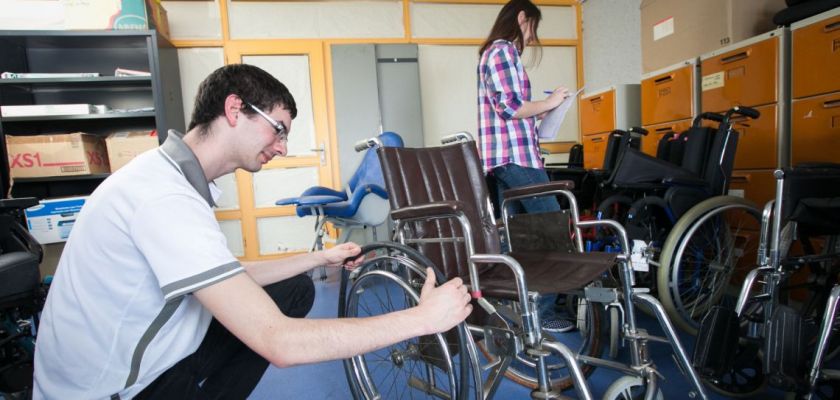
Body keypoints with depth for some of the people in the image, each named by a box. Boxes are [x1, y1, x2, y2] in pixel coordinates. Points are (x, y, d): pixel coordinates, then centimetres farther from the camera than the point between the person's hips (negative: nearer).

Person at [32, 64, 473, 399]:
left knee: (295, 290, 3)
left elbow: (232, 277, 9)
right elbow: (280, 343, -34)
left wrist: (320, 257, 8)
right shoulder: (167, 198, -30)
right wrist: (424, 318, -27)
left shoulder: (167, 174, 1)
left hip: (137, 362, 8)